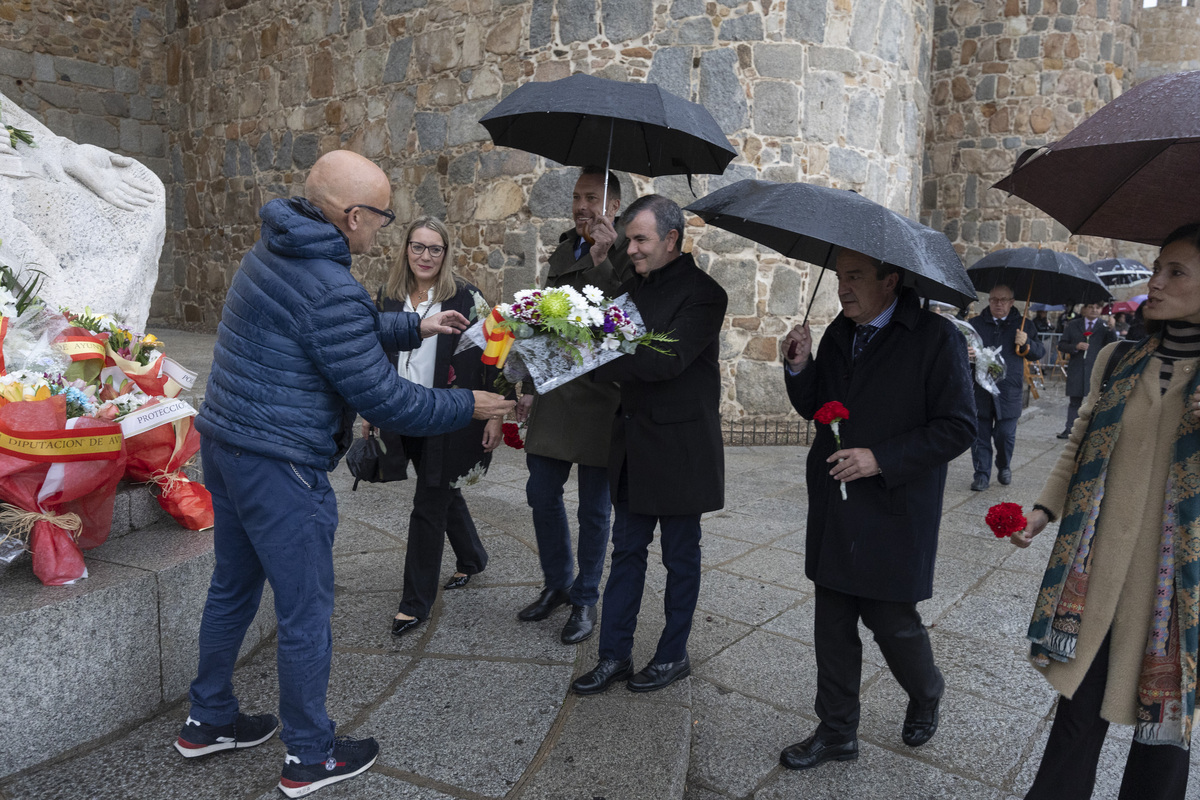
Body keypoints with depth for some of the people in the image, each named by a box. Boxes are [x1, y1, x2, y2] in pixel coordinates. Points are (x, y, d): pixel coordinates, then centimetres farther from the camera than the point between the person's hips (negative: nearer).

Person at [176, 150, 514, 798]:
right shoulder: (329, 288, -23)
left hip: (225, 444, 10)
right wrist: (468, 407, -9)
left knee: (233, 588, 23)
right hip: (280, 466, -10)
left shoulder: (273, 251, 8)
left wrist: (414, 327, 20)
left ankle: (208, 722, 40)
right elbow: (381, 399, -20)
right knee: (306, 610, 5)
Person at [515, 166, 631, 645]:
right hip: (555, 390, 7)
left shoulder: (625, 254, -6)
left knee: (593, 508, 5)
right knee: (542, 494, 12)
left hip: (599, 394, -6)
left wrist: (601, 258, -23)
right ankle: (556, 583, 32)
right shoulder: (563, 253, 14)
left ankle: (585, 600, 22)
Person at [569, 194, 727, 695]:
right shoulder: (633, 287, 9)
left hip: (679, 448, -7)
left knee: (680, 555, 10)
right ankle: (614, 655, 23)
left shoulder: (702, 294, -14)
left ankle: (673, 655, 26)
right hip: (634, 444, 7)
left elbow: (666, 360, -26)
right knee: (626, 550, 12)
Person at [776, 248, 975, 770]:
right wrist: (799, 368, -5)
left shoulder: (936, 338, -11)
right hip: (834, 511, 6)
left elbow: (958, 428, -12)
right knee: (832, 624, 11)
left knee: (891, 620, 7)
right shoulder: (838, 333, 7)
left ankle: (926, 697, 40)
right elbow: (814, 408, 15)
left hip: (893, 514, -5)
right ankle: (836, 732, 28)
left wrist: (880, 459, -20)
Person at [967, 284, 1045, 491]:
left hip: (1009, 392, 0)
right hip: (980, 390, 0)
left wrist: (1026, 344, -9)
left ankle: (1004, 467, 28)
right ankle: (981, 474, 13)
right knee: (980, 435, 3)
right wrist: (966, 354, -14)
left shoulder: (1024, 325, 9)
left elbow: (1040, 353, 13)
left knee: (1005, 434, 3)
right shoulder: (976, 324, 8)